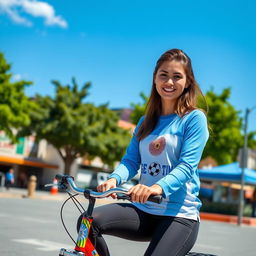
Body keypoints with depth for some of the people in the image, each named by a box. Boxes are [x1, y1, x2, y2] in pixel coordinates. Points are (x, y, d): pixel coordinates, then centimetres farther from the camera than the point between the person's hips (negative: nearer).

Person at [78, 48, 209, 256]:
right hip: (143, 210, 5)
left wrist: (158, 188, -35)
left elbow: (187, 166, -15)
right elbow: (131, 160, 4)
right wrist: (114, 179, -19)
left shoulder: (194, 118, -4)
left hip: (180, 214, -4)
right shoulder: (146, 122, 13)